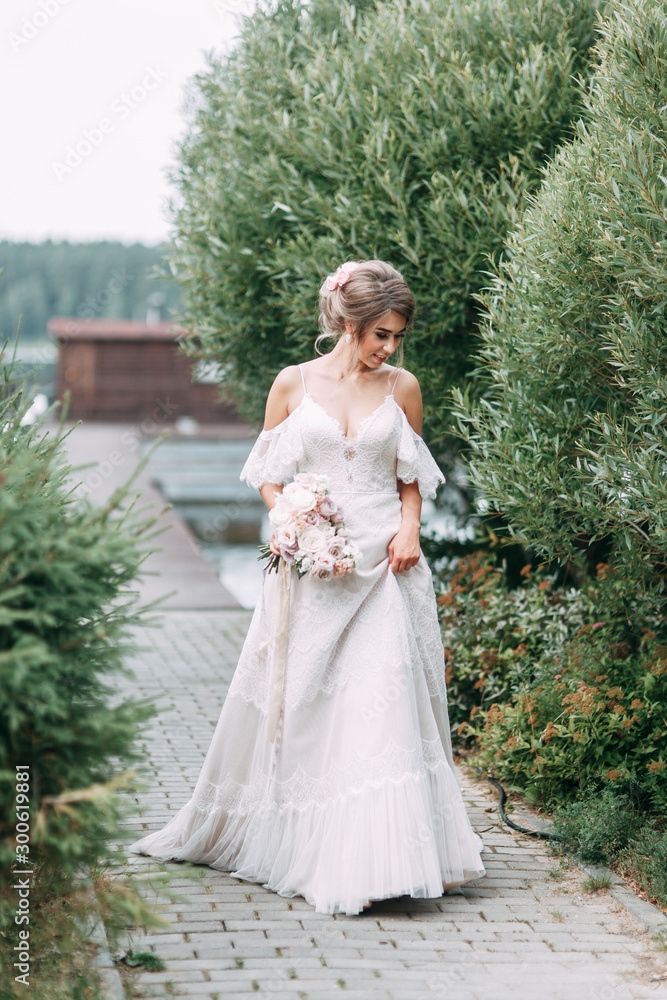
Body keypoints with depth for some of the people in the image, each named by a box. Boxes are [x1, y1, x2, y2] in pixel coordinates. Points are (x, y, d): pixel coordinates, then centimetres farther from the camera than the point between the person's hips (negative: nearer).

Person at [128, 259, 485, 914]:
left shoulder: (402, 388, 5)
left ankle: (373, 858, -3)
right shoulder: (294, 384, 2)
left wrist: (409, 527, -4)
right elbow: (267, 475, 9)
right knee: (296, 703, 4)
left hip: (382, 565, 0)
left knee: (381, 700, -9)